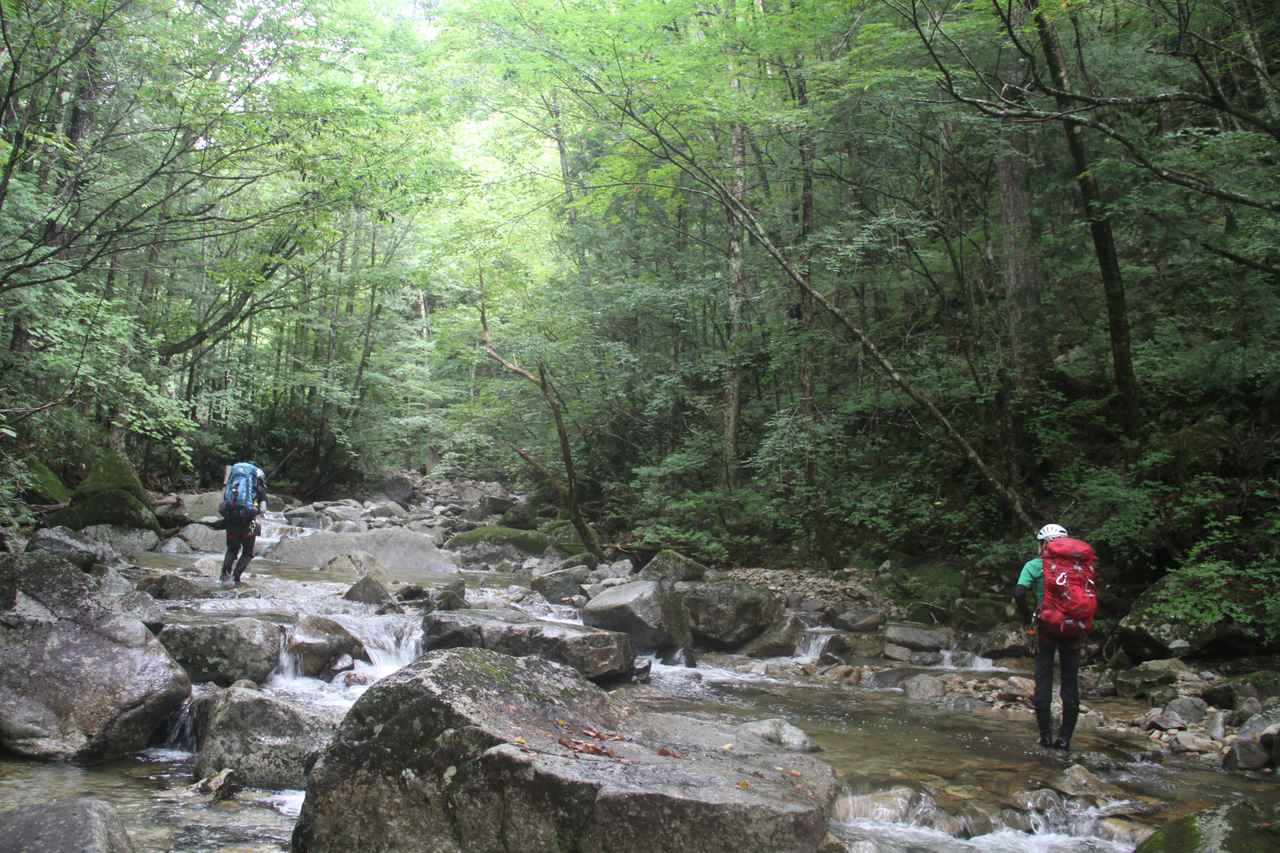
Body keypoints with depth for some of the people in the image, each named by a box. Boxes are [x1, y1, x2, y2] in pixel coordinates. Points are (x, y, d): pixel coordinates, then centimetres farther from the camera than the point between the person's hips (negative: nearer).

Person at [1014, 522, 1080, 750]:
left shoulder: (1034, 565, 0)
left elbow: (1019, 593, -12)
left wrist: (1027, 618, 1)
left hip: (1047, 627, -2)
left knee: (1043, 680, 5)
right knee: (1071, 682, 8)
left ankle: (1046, 736, 5)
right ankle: (1065, 737, 8)